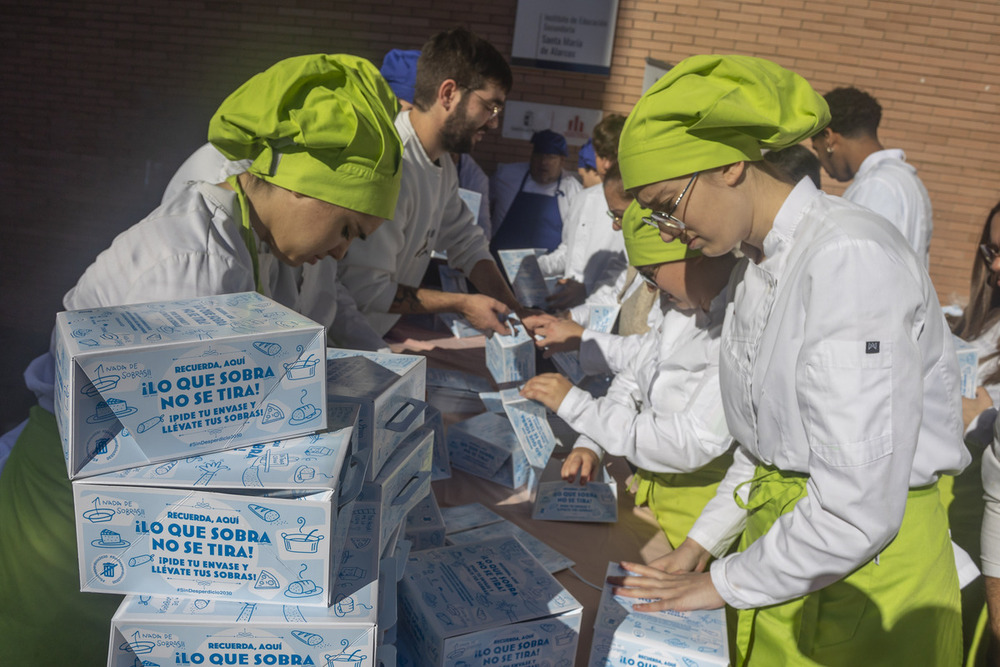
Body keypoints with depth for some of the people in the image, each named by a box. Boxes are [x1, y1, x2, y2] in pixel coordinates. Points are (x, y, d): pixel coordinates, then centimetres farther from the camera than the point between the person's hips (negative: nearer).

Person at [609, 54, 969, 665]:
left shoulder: (852, 259, -23)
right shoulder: (756, 266, 6)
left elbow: (859, 507, -25)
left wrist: (726, 583, -13)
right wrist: (701, 545, 8)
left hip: (865, 574, -7)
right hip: (777, 532, 7)